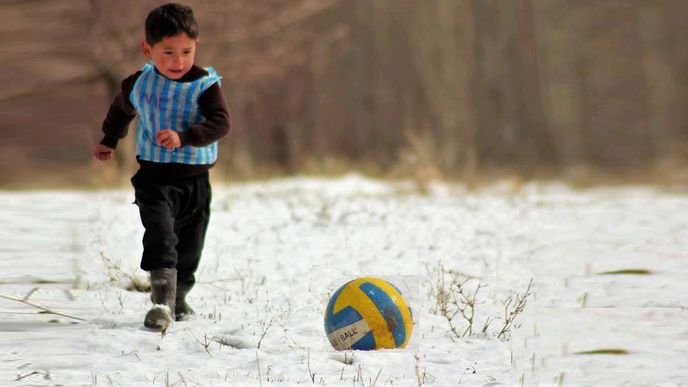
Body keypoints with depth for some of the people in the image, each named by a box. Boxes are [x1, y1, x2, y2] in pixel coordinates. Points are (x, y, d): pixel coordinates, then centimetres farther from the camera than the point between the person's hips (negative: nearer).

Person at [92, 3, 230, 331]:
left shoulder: (205, 85, -10)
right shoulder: (138, 84, 1)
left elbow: (220, 123, -23)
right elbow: (121, 110, 24)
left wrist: (183, 137, -35)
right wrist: (109, 141, 33)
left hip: (195, 180, 1)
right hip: (154, 177, 0)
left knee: (189, 248, 14)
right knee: (160, 235, -22)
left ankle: (177, 297, 37)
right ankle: (162, 301, -31)